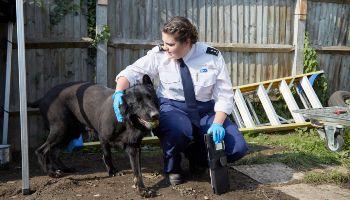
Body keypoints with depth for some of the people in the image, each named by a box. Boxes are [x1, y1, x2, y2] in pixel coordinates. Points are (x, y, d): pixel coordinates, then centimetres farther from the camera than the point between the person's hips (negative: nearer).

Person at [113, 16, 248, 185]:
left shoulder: (212, 56, -9)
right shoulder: (159, 55, -7)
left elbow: (224, 95, -8)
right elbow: (132, 72, -6)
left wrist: (217, 124, -23)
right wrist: (119, 92, -27)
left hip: (206, 110, 2)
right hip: (172, 108, -1)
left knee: (237, 148, -17)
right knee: (180, 129, -39)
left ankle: (196, 154, 15)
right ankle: (172, 167, -3)